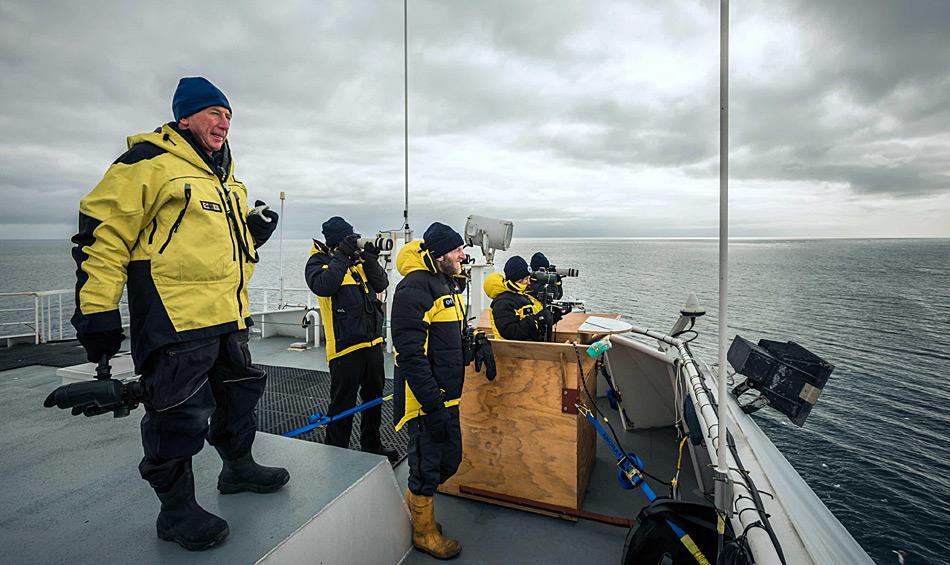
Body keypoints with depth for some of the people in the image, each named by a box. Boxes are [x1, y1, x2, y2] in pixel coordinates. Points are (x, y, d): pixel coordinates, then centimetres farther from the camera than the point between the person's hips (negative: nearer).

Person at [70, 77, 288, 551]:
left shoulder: (227, 180, 19)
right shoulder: (150, 161, -6)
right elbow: (101, 232, -10)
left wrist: (256, 230, 6)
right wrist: (96, 310, -13)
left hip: (227, 315, 9)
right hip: (174, 318, -8)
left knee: (240, 391, 18)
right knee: (179, 413, -1)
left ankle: (238, 467, 39)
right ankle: (176, 508, 19)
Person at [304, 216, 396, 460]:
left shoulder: (358, 259, 11)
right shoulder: (319, 262, -6)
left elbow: (381, 284, 3)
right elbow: (323, 286, -27)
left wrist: (371, 259, -10)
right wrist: (342, 255, -26)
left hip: (373, 341, 7)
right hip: (345, 345, -7)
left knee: (374, 397, 19)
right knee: (343, 403, 2)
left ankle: (371, 445, 37)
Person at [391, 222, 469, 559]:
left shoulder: (449, 283, 11)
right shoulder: (414, 289, -21)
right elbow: (411, 354, -25)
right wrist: (434, 406, -24)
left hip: (447, 395, 9)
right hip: (426, 400, -9)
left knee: (450, 460, 20)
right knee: (427, 465, 9)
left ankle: (415, 502, 45)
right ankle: (424, 532, 34)